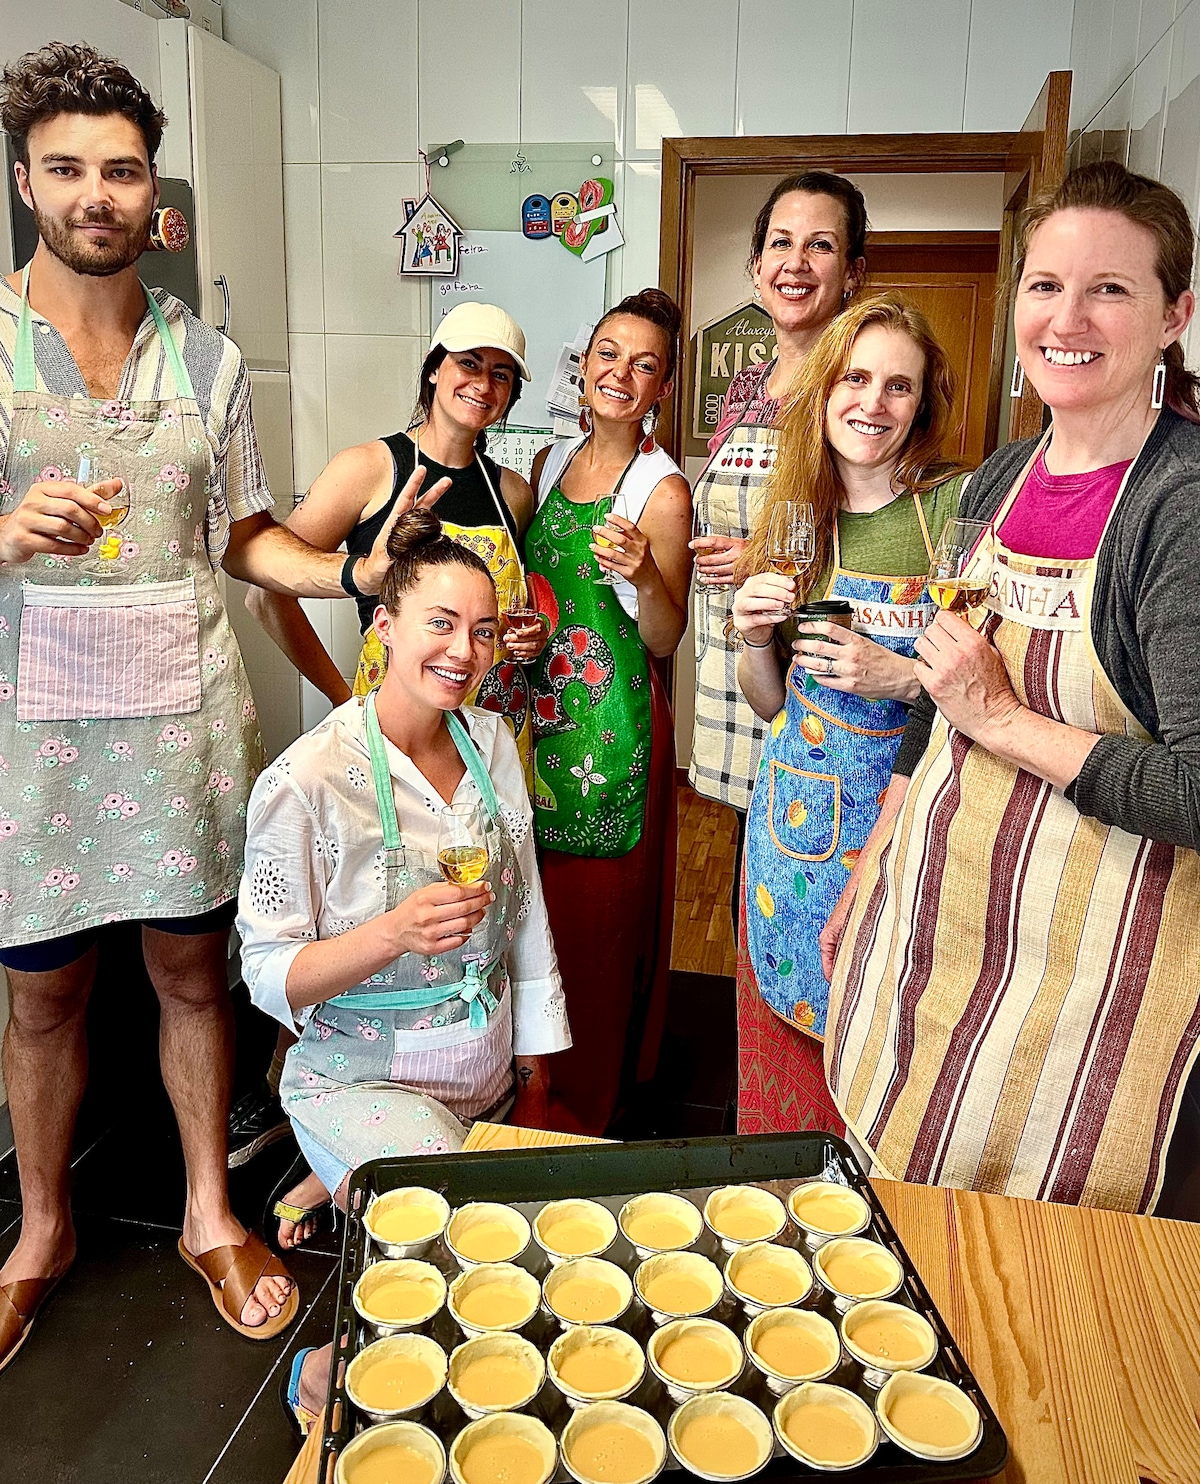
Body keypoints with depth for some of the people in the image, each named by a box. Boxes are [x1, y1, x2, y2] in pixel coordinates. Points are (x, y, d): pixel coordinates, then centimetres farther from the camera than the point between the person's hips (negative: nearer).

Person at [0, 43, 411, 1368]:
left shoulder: (207, 357, 7)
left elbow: (243, 534, 10)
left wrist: (352, 573, -6)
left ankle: (209, 1215, 32)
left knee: (192, 968, 12)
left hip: (183, 712, 2)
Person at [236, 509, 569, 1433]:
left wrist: (536, 1062, 10)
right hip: (365, 1075, -6)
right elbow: (268, 976, -17)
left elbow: (526, 913, 6)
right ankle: (332, 1367, 11)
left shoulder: (492, 741, -2)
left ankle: (338, 1197, 33)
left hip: (490, 1078, 7)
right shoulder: (307, 781, -21)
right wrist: (393, 933, -34)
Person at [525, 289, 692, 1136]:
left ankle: (586, 1106, 24)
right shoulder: (550, 462, 10)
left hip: (611, 726, -6)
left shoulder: (663, 489, -8)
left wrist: (643, 575, -28)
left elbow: (666, 639, -10)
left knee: (595, 916, 3)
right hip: (534, 715, 6)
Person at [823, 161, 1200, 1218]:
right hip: (933, 913, 7)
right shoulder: (1000, 479, 4)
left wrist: (1004, 721, -18)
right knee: (894, 1228, 22)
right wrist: (870, 872, 16)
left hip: (1094, 964, -7)